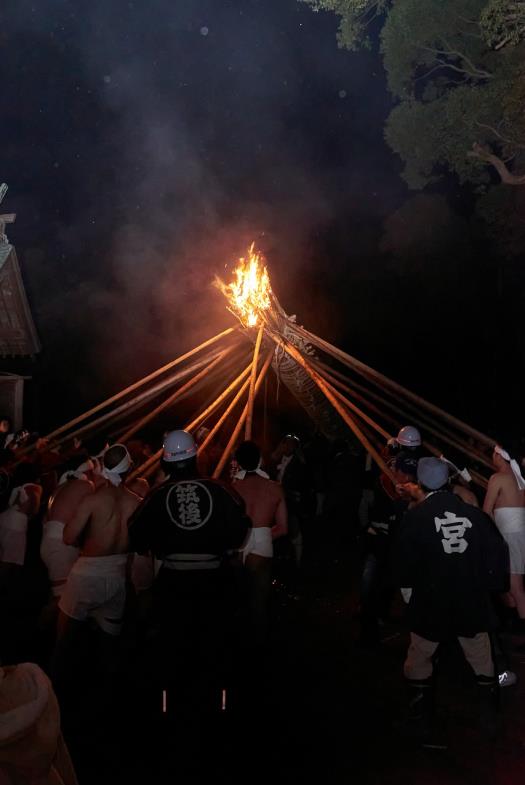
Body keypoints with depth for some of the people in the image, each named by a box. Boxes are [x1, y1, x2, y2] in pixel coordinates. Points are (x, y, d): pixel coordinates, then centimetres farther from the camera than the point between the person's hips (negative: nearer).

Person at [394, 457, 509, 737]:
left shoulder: (415, 516, -12)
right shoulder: (474, 513, -5)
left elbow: (403, 564, -11)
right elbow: (498, 552, -3)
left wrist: (409, 582, 9)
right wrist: (488, 586, 11)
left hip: (431, 603, -2)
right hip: (473, 603, 2)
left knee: (419, 661, 18)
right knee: (482, 661, 22)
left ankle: (420, 717, 26)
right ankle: (490, 714, 32)